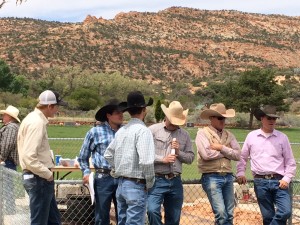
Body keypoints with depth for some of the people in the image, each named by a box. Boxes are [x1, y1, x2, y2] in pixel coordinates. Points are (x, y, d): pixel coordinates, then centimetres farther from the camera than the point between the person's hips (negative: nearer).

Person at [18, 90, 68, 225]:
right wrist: (48, 174, -17)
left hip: (38, 178, 10)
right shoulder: (37, 122, -18)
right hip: (39, 179, -10)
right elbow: (29, 157, -26)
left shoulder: (33, 118, 13)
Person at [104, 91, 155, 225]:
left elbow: (108, 155, 19)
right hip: (136, 185, -8)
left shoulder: (121, 131, 9)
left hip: (121, 184, 8)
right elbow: (146, 161, -22)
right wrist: (149, 183, -9)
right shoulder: (142, 130, -14)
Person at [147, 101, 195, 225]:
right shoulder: (153, 130, -2)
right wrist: (162, 159, -16)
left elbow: (191, 157, 13)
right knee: (153, 211, -22)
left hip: (175, 181, 5)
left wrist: (179, 152, -5)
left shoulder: (184, 135, 12)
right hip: (157, 180, -5)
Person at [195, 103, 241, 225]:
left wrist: (221, 148, -9)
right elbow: (206, 154, -16)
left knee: (229, 215, 7)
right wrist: (227, 152, -2)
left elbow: (237, 155, 3)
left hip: (228, 177, 6)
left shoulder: (229, 135, 13)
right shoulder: (203, 133, -2)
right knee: (221, 214, -12)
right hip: (212, 177, -5)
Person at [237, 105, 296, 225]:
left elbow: (290, 161, 6)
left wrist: (287, 179, -4)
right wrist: (240, 173, 8)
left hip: (278, 181, 0)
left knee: (286, 211, -17)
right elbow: (242, 157, 17)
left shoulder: (282, 137, 4)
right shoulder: (251, 136, 6)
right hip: (260, 182, 0)